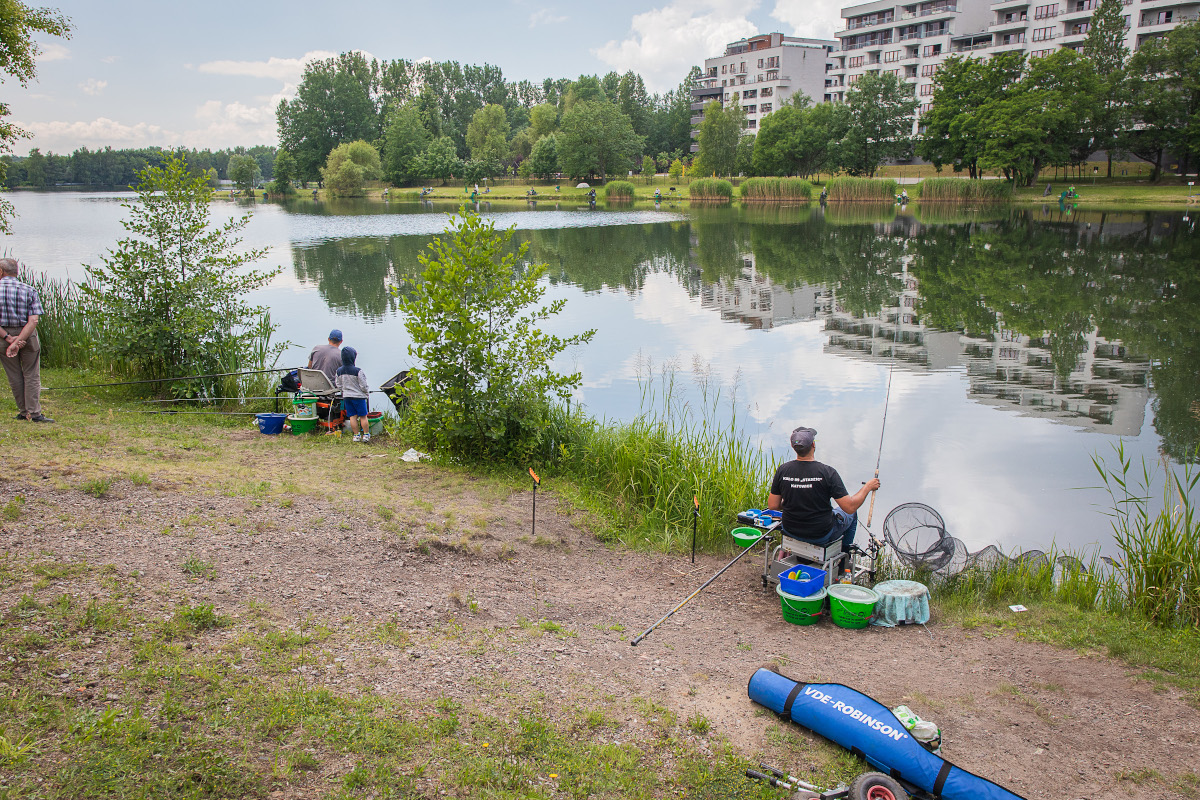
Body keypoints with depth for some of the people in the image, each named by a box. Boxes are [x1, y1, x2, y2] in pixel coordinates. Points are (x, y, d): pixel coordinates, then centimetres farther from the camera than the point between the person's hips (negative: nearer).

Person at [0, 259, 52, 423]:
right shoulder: (29, 290, -5)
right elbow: (33, 320, -14)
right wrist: (18, 342, -16)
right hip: (28, 336, -1)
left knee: (14, 376, 11)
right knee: (31, 376, 5)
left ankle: (23, 412, 17)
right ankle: (34, 413, -1)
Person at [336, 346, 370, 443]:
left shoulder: (339, 371, -1)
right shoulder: (357, 371, -18)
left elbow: (339, 385, 8)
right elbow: (363, 386, -13)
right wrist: (367, 393, 6)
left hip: (346, 397, 5)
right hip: (359, 396, -5)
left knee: (352, 416, 10)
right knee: (363, 416, 6)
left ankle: (356, 435, 13)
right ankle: (366, 435, 11)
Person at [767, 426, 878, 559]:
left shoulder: (782, 470, -13)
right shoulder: (827, 472, -23)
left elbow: (772, 505, -7)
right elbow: (850, 507, -20)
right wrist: (868, 487, -4)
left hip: (790, 532, 3)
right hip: (821, 536, -3)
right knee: (852, 514, 26)